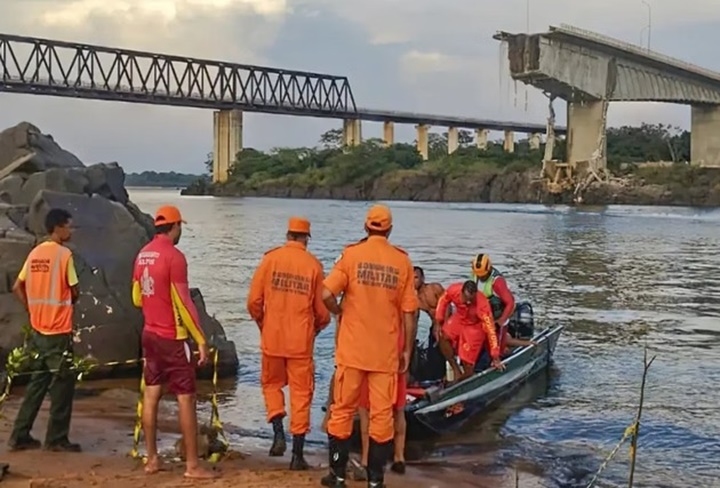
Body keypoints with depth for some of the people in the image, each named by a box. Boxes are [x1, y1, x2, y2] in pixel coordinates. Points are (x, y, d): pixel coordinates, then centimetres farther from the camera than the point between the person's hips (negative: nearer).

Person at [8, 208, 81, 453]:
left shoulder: (35, 253, 8)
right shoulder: (64, 254, -13)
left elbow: (17, 287, 11)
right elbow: (74, 292, -10)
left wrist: (33, 310, 15)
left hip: (37, 330, 7)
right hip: (59, 331, -7)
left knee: (38, 382, 15)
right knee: (63, 384, 4)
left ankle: (20, 436, 17)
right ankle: (57, 439, 8)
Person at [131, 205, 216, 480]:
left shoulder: (142, 255, 6)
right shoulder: (174, 256, -17)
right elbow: (184, 303, -18)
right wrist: (201, 339, -14)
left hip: (149, 334, 8)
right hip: (173, 338, -8)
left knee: (151, 395, 11)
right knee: (186, 399, -2)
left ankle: (152, 459, 17)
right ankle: (192, 465, 1)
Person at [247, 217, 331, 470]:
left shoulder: (271, 258, -3)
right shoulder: (314, 265, -3)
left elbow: (254, 300, -4)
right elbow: (321, 309, 0)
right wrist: (318, 326, 22)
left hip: (272, 338, 1)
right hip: (301, 341, 0)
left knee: (271, 384, 21)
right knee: (301, 393, 7)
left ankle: (279, 433, 3)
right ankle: (297, 455, 9)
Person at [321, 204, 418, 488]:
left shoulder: (351, 254, -4)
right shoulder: (402, 261, -1)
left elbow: (327, 294, -13)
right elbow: (409, 312, -1)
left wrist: (340, 312, 8)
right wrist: (407, 350, 9)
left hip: (352, 348, 0)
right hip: (386, 351, 1)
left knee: (343, 410, 11)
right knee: (382, 414, 8)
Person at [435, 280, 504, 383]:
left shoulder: (482, 305, -37)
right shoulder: (453, 290, -28)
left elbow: (490, 329, -32)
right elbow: (443, 301, -4)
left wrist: (495, 357, -29)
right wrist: (438, 321, -8)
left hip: (475, 326, -4)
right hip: (459, 319, 4)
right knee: (443, 337, -21)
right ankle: (456, 371, -7)